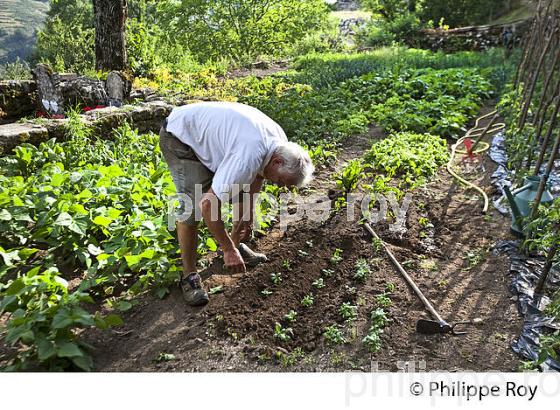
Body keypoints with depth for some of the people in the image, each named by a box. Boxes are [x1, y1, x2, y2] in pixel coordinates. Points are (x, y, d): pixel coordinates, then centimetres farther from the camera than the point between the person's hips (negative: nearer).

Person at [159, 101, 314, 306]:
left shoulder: (280, 141, -10)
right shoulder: (248, 157, -38)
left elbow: (257, 174, 9)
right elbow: (208, 204, -37)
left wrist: (248, 217, 7)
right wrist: (228, 250, -27)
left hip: (208, 131, 8)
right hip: (179, 136, -8)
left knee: (243, 184, 6)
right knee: (193, 206, -19)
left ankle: (236, 243, 25)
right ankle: (189, 274, -1)